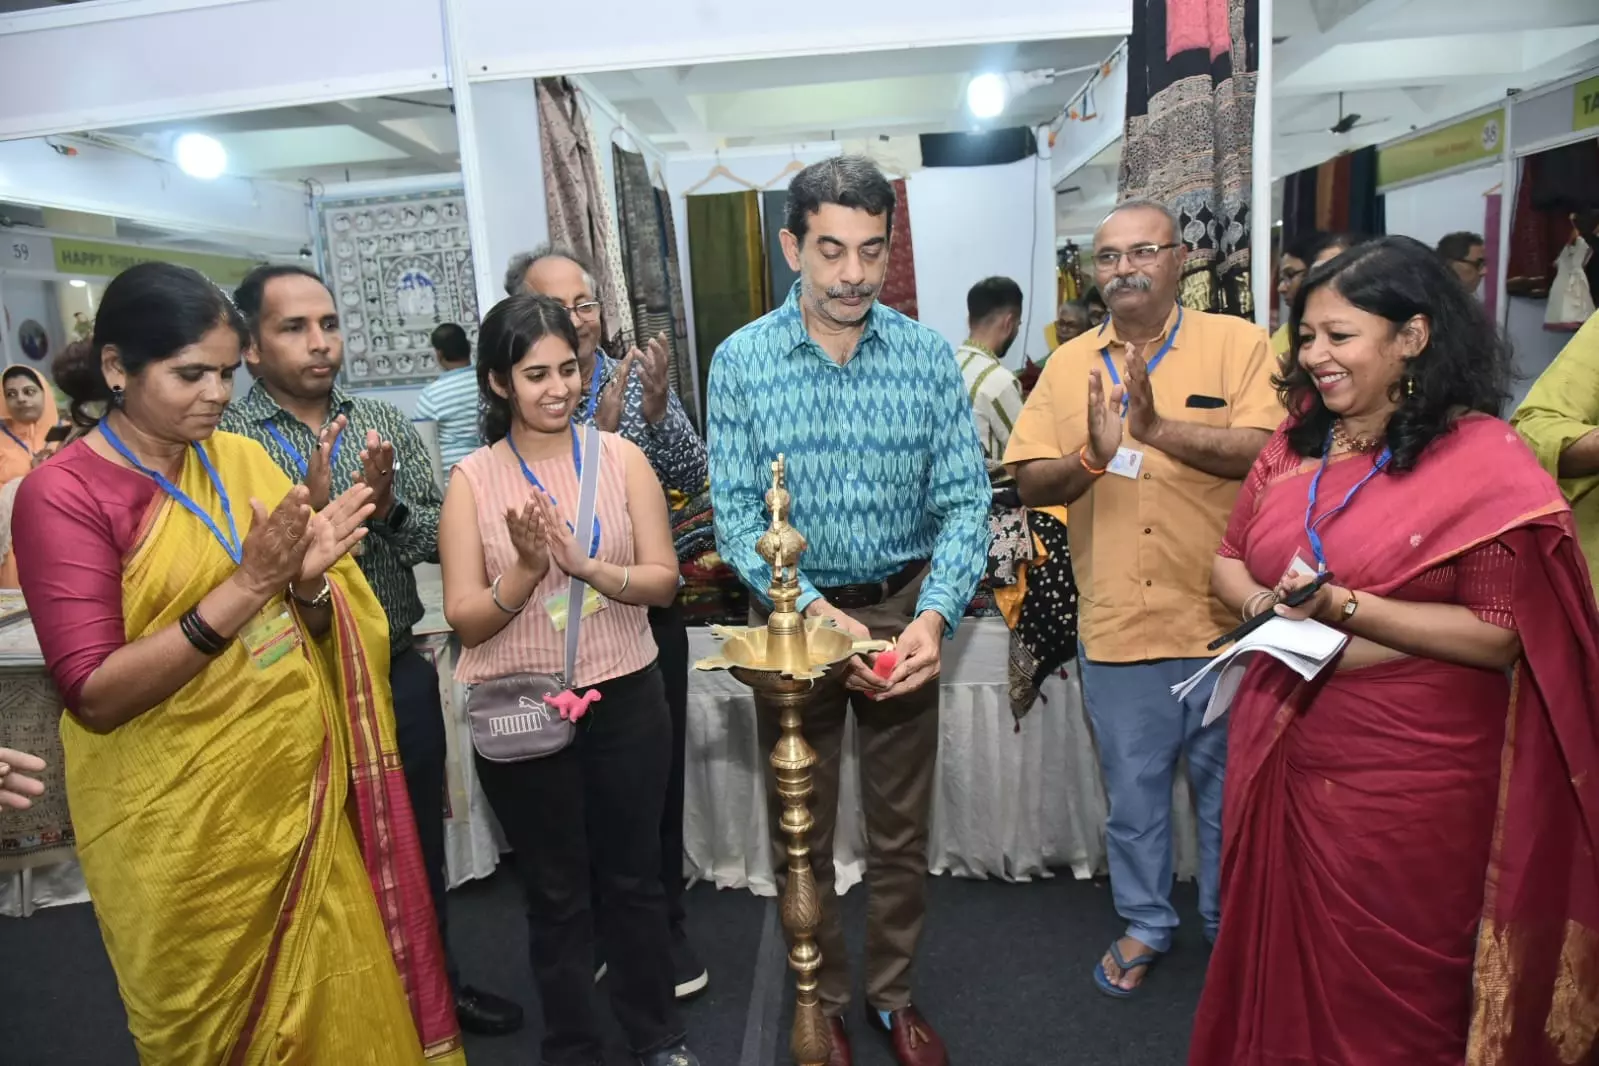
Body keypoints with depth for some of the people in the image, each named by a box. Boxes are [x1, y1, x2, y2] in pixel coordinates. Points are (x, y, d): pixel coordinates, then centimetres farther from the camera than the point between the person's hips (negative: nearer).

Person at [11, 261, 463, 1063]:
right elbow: (96, 695, -19)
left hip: (304, 789, 4)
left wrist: (308, 578, -17)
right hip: (182, 828, -4)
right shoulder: (62, 494, -12)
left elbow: (323, 630, 5)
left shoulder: (241, 459, 2)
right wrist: (248, 584, -27)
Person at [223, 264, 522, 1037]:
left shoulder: (386, 425, 3)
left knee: (420, 847, 20)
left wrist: (388, 509, -20)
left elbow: (438, 537, -1)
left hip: (400, 676, 4)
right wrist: (312, 509, -30)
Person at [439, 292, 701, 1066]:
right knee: (554, 891, 16)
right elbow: (467, 620, -8)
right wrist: (528, 568, -24)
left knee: (633, 875, 17)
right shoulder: (472, 479, -5)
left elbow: (663, 580, -6)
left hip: (625, 699, 1)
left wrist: (587, 566, -22)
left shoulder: (621, 457, -3)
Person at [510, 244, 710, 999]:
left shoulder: (639, 380, 0)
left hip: (647, 612, 1)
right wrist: (598, 427, -28)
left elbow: (692, 479, -10)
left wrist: (656, 410, -26)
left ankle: (664, 923, 32)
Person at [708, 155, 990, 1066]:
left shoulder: (928, 354, -6)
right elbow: (736, 513, -10)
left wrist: (933, 617, -23)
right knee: (802, 833, 14)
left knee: (902, 827, 16)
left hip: (905, 607, 1)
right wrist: (817, 612, -23)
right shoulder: (741, 361, -8)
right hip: (795, 611, 0)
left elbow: (964, 501, -8)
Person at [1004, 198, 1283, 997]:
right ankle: (1145, 924, 39)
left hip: (1223, 618, -2)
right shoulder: (1069, 364, 5)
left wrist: (1159, 428, -26)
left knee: (1229, 787, 17)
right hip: (1116, 624, 2)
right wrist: (1090, 458, -21)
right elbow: (1029, 483, -1)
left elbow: (1268, 452, -16)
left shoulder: (1238, 345, -3)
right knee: (1133, 789, 17)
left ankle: (1232, 925, 40)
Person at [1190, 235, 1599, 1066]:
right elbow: (1228, 563, 10)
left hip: (1406, 782, -5)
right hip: (1280, 755, 5)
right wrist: (1271, 609, -10)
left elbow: (1500, 637, -15)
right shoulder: (1297, 441, 6)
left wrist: (1345, 608, -24)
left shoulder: (1484, 461, -12)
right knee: (1280, 965, 21)